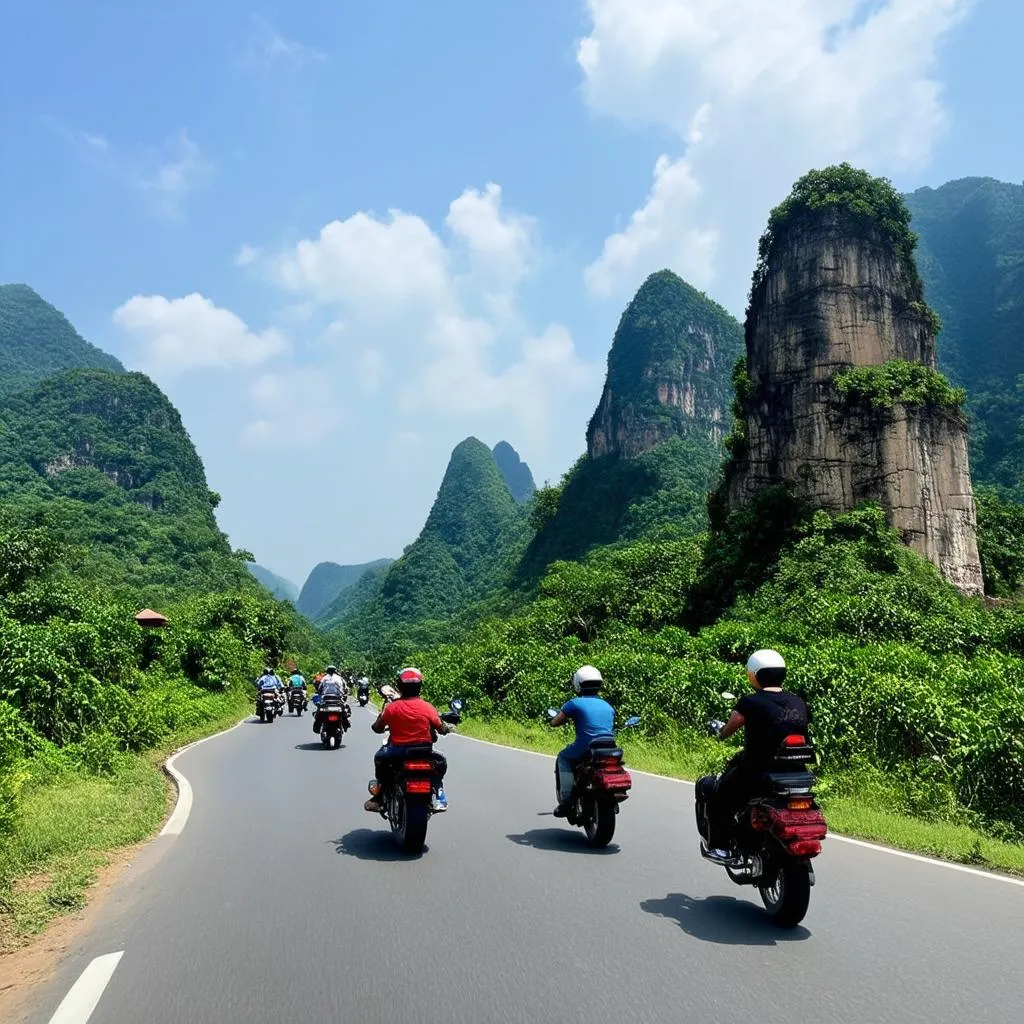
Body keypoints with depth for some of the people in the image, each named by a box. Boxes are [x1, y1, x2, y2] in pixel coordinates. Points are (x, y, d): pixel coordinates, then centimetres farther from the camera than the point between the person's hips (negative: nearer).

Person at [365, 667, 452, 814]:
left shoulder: (391, 707, -7)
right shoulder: (427, 707, -5)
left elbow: (377, 728, 1)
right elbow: (442, 729, 1)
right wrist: (447, 727, 24)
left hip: (398, 751, 0)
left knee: (380, 757, 30)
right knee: (440, 761, 30)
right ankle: (438, 798, 20)